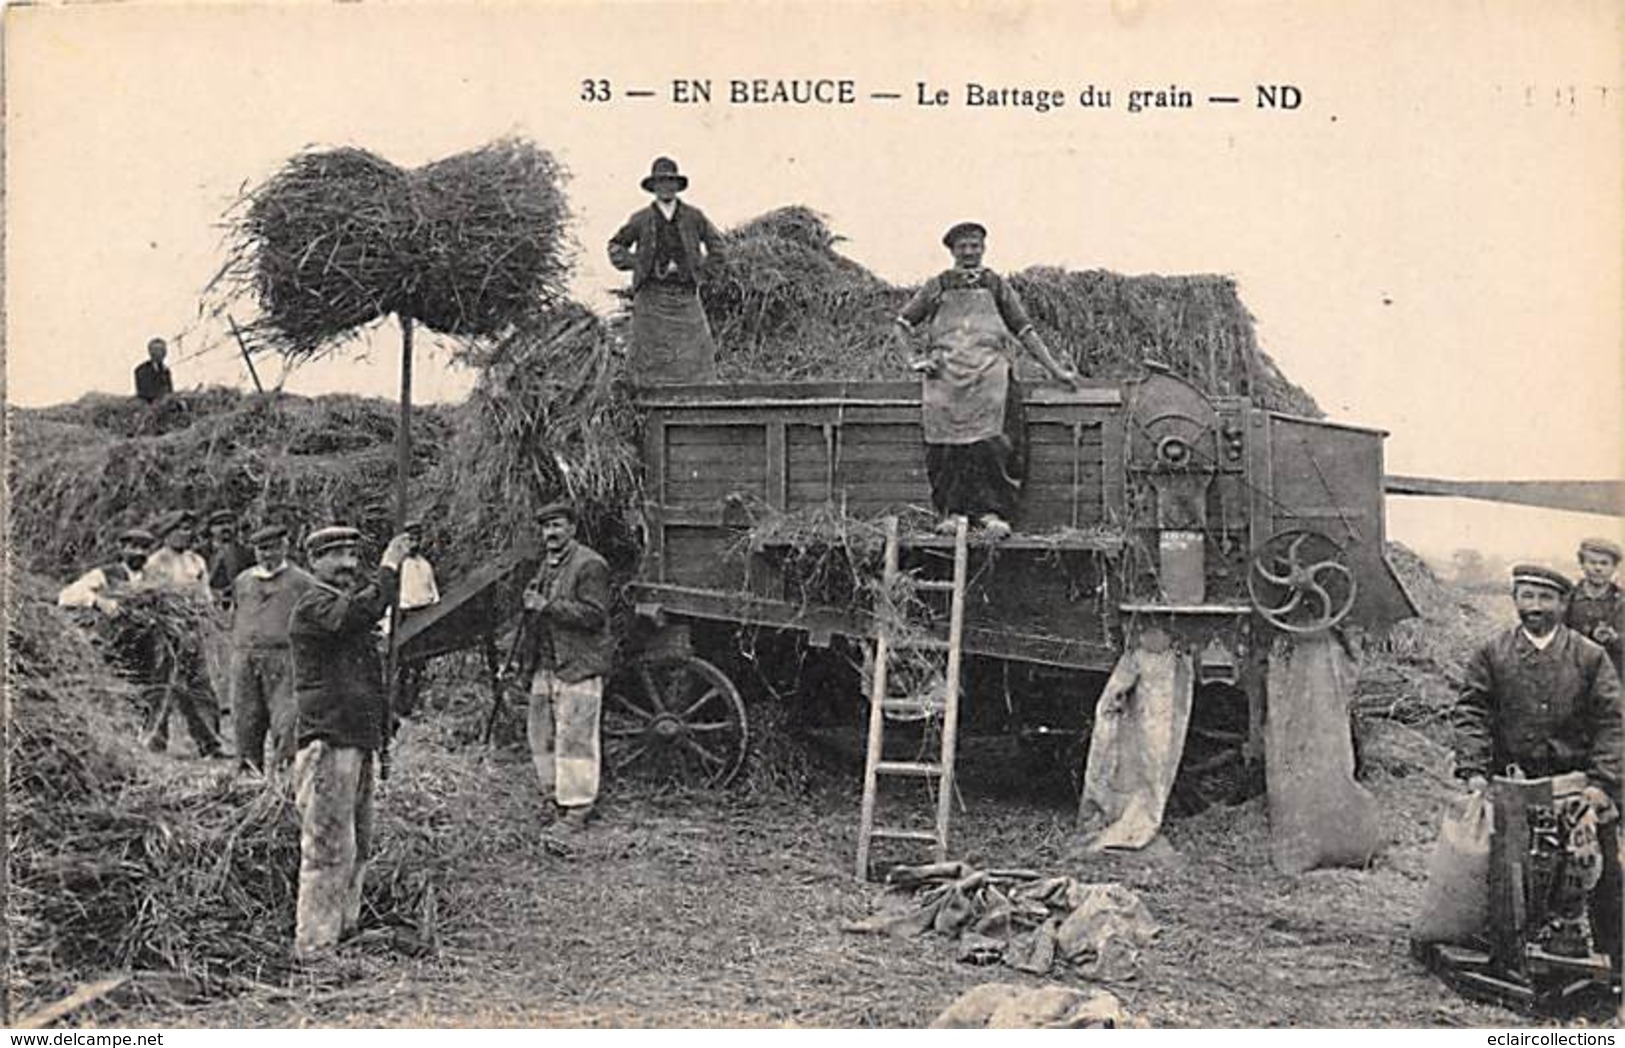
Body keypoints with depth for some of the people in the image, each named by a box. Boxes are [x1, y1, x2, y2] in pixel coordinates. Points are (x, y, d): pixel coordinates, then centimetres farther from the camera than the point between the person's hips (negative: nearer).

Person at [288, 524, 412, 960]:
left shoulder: (349, 602, 21)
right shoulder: (313, 606, -10)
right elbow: (359, 611, -29)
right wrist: (389, 568, -22)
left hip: (359, 740, 10)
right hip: (328, 742, -10)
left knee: (357, 846, 16)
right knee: (328, 847, -8)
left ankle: (344, 930, 26)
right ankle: (314, 945, -3)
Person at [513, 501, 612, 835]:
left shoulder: (589, 565, -11)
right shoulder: (546, 563, 18)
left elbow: (593, 614, -19)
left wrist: (546, 606, -20)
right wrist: (531, 603, 11)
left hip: (577, 668, -9)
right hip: (544, 666, 9)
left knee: (574, 738, -5)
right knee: (541, 735, 12)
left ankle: (577, 808, 3)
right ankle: (556, 794, 25)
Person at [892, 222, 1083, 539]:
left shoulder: (997, 286, 19)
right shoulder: (938, 286, 18)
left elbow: (1025, 331, 19)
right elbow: (903, 324, 19)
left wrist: (1056, 370, 15)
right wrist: (912, 357, 1)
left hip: (989, 373, 0)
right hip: (945, 375, 1)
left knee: (991, 444, -16)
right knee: (947, 445, -10)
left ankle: (992, 512, -16)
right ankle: (950, 511, -5)